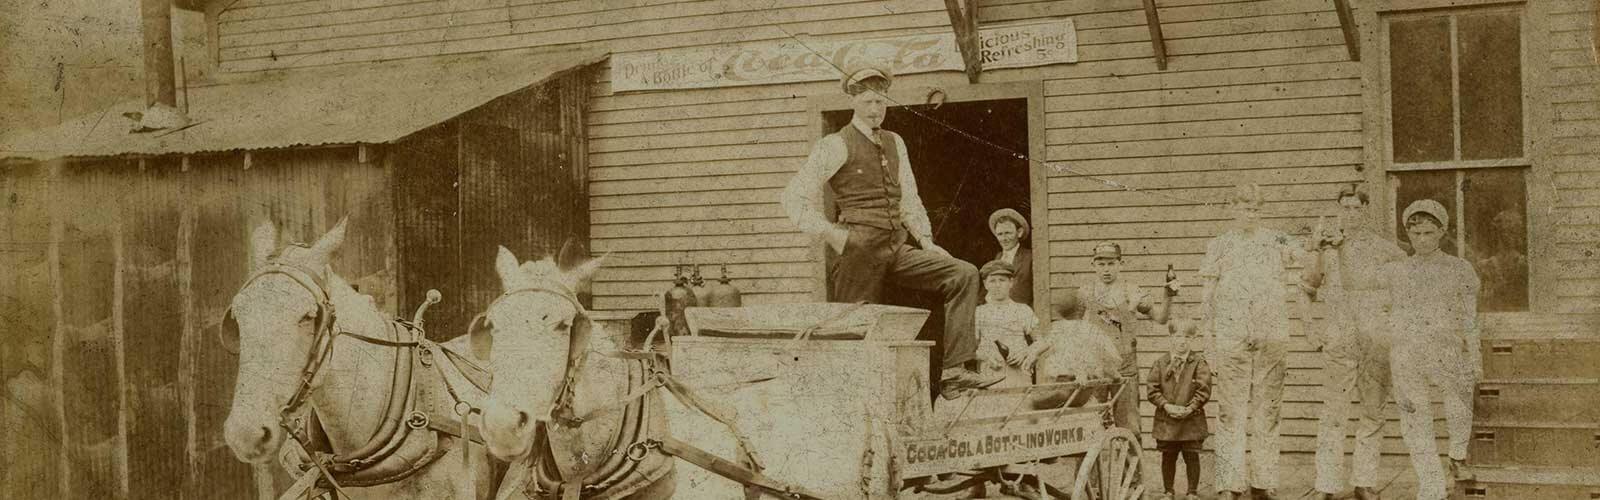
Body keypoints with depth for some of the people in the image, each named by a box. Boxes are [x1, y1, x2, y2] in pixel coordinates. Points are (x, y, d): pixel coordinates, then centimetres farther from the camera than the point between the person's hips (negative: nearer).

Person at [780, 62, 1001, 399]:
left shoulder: (894, 144, 19)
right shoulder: (836, 146, -2)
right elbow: (793, 197, -3)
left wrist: (925, 240, 9)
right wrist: (829, 233, -13)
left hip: (898, 248, 6)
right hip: (860, 251, -6)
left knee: (964, 274, -8)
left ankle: (955, 371, -16)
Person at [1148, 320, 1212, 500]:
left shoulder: (1198, 363, 0)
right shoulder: (1161, 363, 5)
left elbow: (1204, 389, -6)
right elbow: (1152, 388, 1)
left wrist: (1189, 408, -14)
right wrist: (1166, 406, -11)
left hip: (1191, 419, -1)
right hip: (1166, 420, 1)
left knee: (1191, 456, 3)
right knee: (1168, 457, 7)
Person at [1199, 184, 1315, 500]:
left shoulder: (1277, 241, 10)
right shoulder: (1219, 246, 7)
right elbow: (1206, 297, 8)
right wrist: (1210, 338, 3)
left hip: (1272, 336, 2)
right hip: (1231, 338, -2)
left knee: (1267, 411, 4)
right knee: (1230, 410, -6)